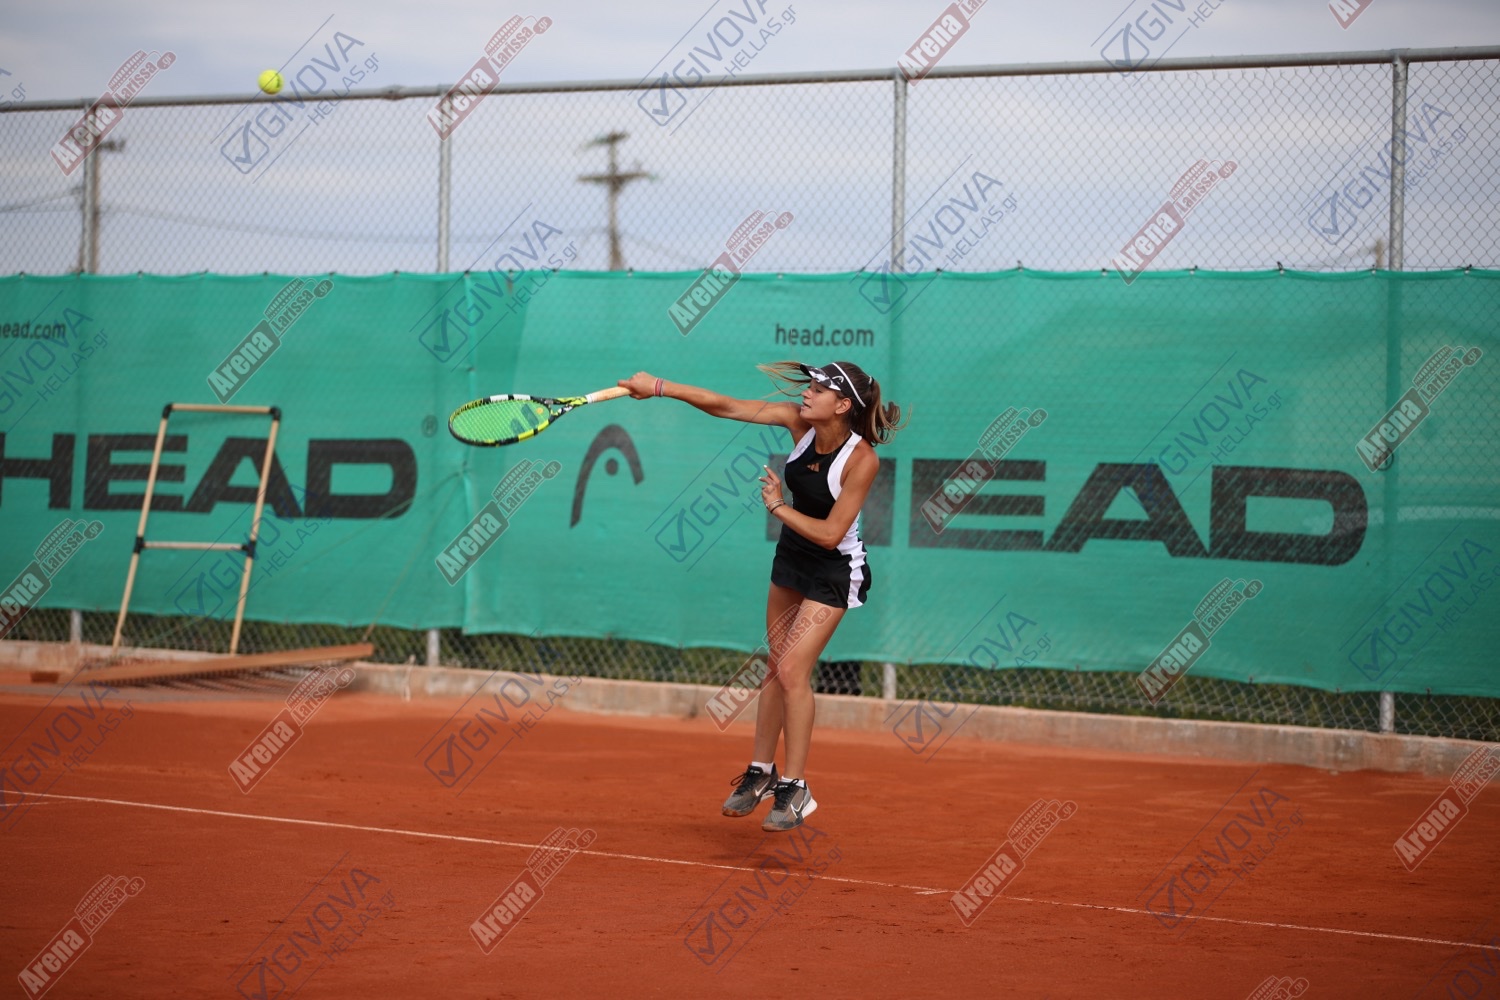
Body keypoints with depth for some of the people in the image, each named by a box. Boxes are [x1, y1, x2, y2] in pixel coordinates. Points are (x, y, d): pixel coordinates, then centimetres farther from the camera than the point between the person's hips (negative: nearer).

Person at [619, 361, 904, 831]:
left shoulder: (861, 459, -28)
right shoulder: (799, 420, -13)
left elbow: (831, 534, -25)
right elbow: (727, 406, -12)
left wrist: (778, 506, -17)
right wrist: (660, 386, -17)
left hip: (834, 569, -6)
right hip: (792, 553, 6)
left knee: (793, 669, -12)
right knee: (776, 666, 12)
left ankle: (794, 788, 0)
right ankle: (761, 772, 25)